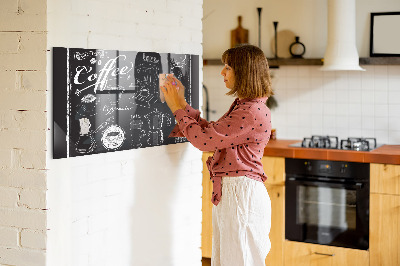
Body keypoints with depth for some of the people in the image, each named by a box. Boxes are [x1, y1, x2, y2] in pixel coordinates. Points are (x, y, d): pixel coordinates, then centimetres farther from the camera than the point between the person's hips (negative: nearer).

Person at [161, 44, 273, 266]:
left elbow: (204, 140, -19)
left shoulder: (253, 112, -20)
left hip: (241, 194, -10)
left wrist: (178, 108, -8)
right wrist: (182, 103, 14)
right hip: (228, 192, 10)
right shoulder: (242, 106, 13)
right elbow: (210, 131, 17)